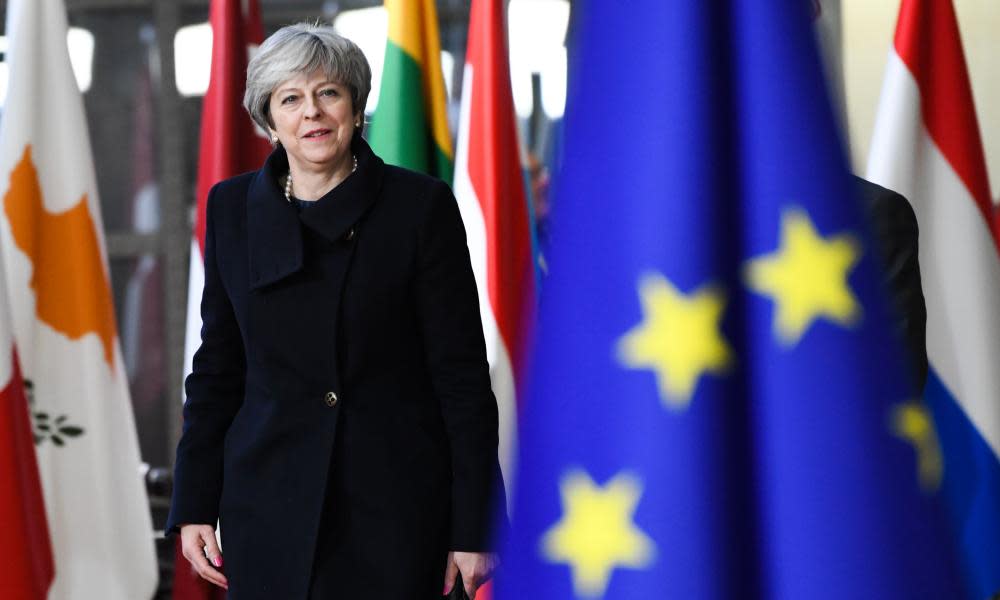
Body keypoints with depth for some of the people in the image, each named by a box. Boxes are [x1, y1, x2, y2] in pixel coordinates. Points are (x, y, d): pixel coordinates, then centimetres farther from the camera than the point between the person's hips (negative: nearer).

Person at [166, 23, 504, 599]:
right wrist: (195, 506, 6)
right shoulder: (233, 207, 5)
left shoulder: (422, 204, -5)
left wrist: (474, 528, -8)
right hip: (269, 505, 3)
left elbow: (462, 373, -5)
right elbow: (218, 367, 10)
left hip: (394, 507, -3)